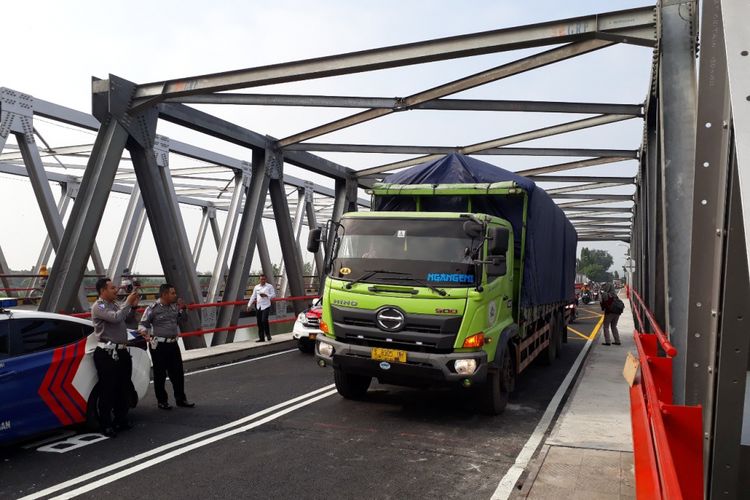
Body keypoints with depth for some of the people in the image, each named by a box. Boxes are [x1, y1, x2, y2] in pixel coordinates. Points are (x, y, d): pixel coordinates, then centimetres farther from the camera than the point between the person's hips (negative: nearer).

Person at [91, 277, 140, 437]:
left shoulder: (114, 305, 17)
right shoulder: (98, 306, -9)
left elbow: (125, 318, 30)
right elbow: (116, 318, -24)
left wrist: (133, 306, 14)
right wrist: (128, 302, -13)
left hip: (121, 352, 9)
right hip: (107, 354, -9)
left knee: (124, 388, 14)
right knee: (107, 390, -5)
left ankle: (121, 420, 26)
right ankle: (106, 425, 3)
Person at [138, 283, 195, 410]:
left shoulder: (174, 306, 7)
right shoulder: (153, 308, -12)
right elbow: (142, 325, -8)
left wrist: (182, 309, 7)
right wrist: (145, 334, -27)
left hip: (173, 344, 6)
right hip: (159, 345, -6)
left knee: (178, 372, 12)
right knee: (160, 374, 5)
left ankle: (180, 399, 25)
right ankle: (162, 401, 20)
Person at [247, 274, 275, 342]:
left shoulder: (269, 286, 3)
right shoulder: (256, 287, 14)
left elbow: (273, 295, -2)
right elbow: (253, 296, 18)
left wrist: (266, 295, -17)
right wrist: (249, 305, 11)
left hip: (266, 306, -4)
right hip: (258, 307, 5)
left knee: (264, 320, -17)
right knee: (259, 322, 4)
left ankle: (268, 334, 4)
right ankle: (261, 338, 12)